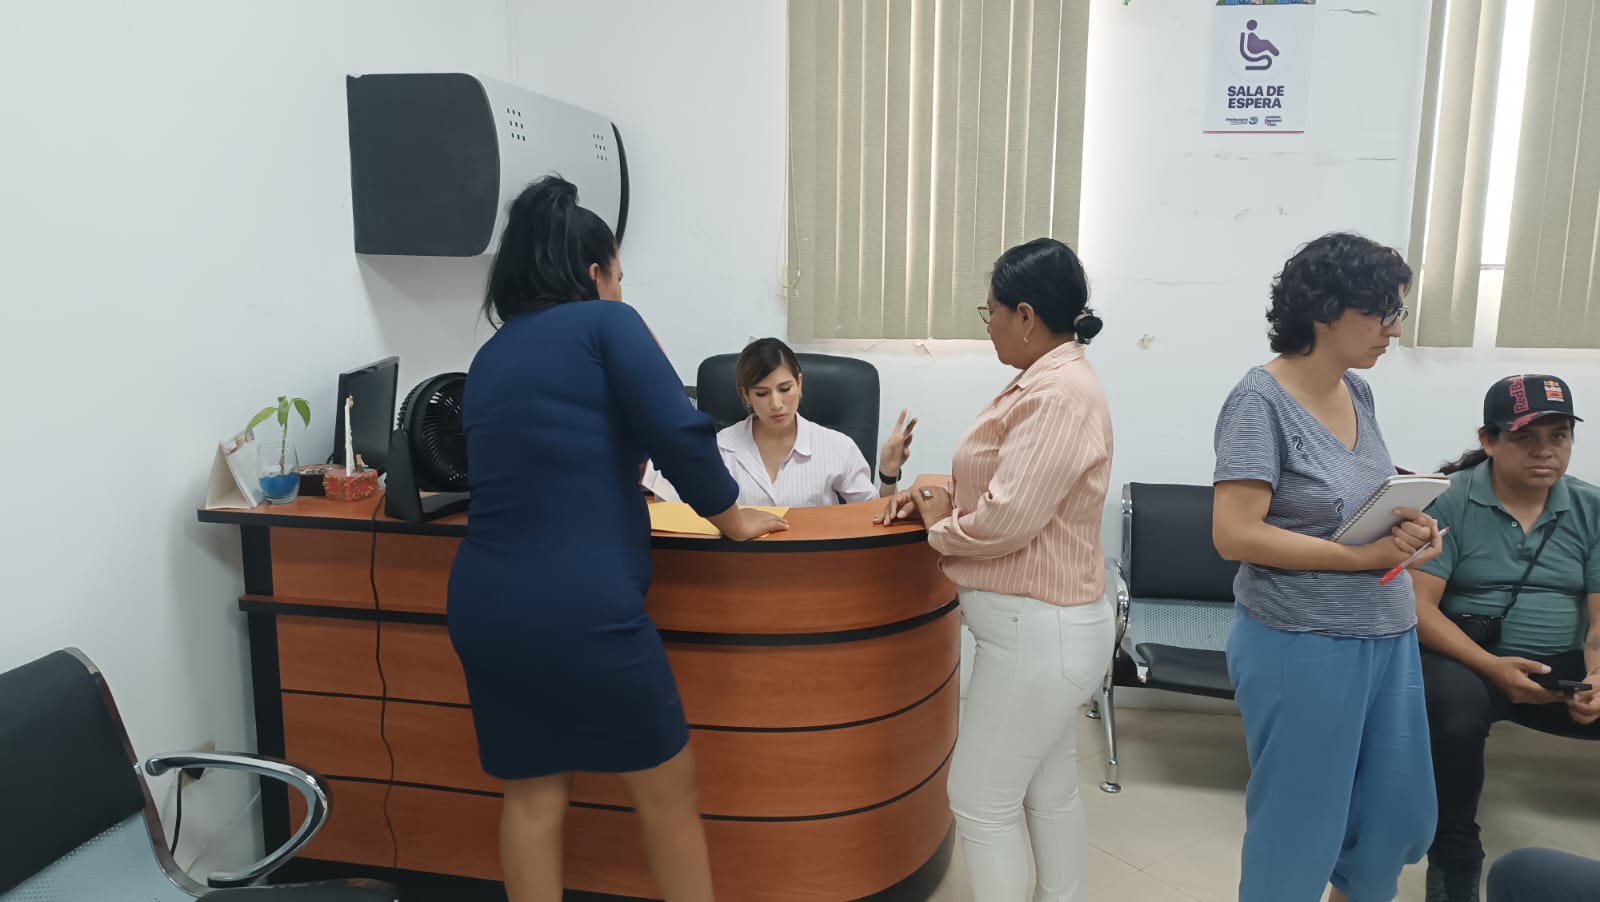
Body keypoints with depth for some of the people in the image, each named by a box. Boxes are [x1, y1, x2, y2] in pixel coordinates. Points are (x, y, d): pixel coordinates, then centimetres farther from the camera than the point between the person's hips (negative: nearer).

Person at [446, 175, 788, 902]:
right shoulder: (605, 323, -2)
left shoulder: (491, 355, 16)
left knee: (532, 794, 19)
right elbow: (680, 434, -11)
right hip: (581, 610, -6)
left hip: (484, 606, 7)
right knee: (667, 789, 13)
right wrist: (731, 519, 3)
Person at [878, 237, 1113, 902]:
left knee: (980, 802, 3)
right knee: (1050, 793, 21)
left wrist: (939, 524, -7)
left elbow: (1006, 520, -25)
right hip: (1045, 628, 10)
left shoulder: (1060, 395, -22)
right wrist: (938, 492, 5)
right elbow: (1005, 485, 19)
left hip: (1037, 633, -10)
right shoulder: (1048, 381, 10)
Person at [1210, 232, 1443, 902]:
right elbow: (1234, 534, -23)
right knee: (1299, 823, 9)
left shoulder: (1358, 391, 6)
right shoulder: (1261, 400, -17)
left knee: (1398, 817, 19)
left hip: (1387, 638, 8)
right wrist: (1359, 557, -22)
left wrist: (1408, 527, -3)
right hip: (1303, 647, -8)